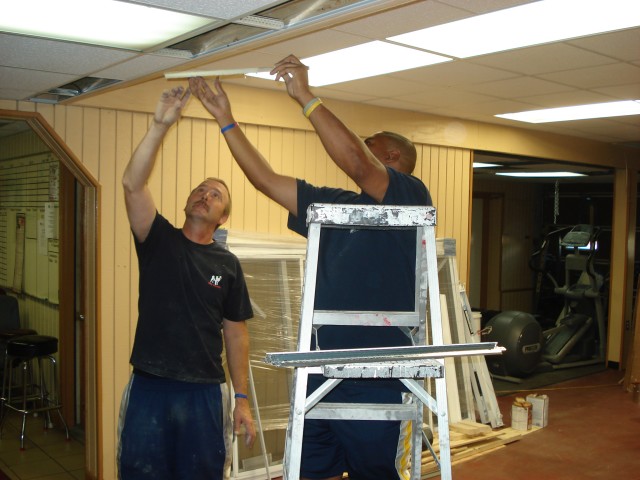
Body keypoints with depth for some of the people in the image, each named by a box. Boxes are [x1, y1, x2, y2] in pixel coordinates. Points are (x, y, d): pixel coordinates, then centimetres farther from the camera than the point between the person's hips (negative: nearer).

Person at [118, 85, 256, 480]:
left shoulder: (228, 264, 4)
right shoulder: (160, 240, 2)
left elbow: (235, 333, 6)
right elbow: (133, 183, -14)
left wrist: (242, 399, 2)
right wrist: (160, 125, -24)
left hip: (203, 392, 1)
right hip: (149, 387, -1)